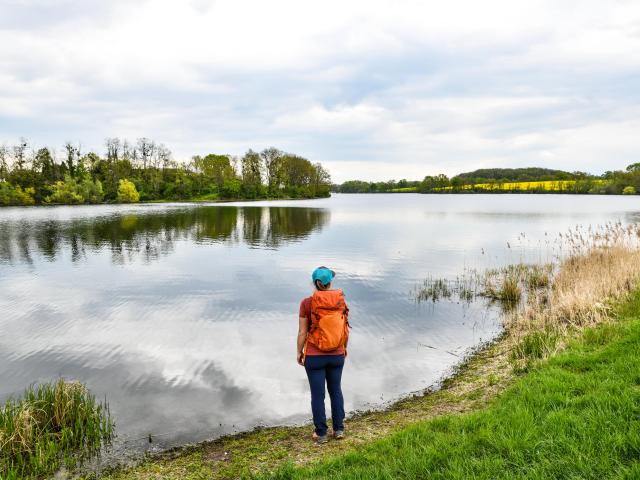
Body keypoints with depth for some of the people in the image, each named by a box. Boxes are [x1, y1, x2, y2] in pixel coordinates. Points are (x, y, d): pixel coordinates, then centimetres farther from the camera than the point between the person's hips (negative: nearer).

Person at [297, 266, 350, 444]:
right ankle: (339, 429, 27)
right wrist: (344, 347, 17)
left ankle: (321, 433, 20)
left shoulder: (307, 303, -15)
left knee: (317, 394, 9)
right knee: (336, 390, 20)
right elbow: (346, 330, 1)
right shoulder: (341, 301, -7)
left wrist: (299, 352, 3)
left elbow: (302, 332, -11)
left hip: (314, 356, -3)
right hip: (337, 355, 3)